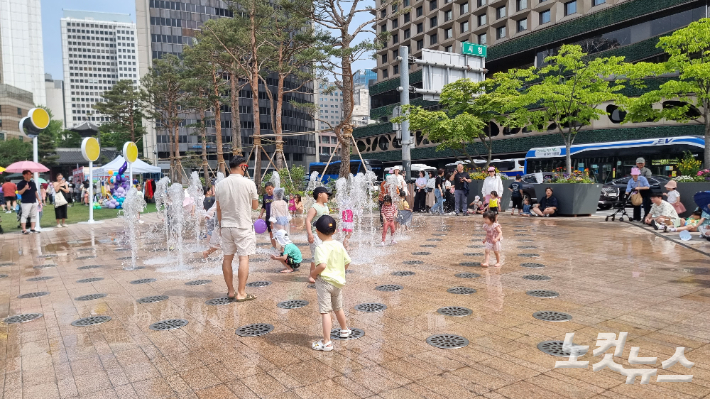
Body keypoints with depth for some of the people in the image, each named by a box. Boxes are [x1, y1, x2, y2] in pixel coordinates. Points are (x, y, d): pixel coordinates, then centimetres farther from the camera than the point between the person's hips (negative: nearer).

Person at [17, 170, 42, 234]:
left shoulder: (33, 183, 15)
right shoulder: (21, 184, -4)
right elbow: (19, 192, -11)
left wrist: (39, 199, 16)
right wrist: (25, 188, -27)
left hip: (34, 202, 7)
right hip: (26, 202, -7)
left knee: (34, 215, 8)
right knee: (24, 215, -5)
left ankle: (32, 228, 15)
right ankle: (24, 229, -4)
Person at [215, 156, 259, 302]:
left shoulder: (221, 184, 3)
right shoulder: (249, 183, -10)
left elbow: (218, 208, 9)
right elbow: (255, 206, 0)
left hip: (226, 226, 5)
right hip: (243, 226, -4)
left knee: (227, 258, 10)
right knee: (244, 258, 0)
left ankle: (230, 291, 18)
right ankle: (241, 293, 0)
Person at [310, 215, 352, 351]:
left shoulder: (321, 248, -18)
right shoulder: (339, 245, 3)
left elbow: (322, 265, -32)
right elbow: (347, 263, 7)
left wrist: (313, 273, -15)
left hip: (324, 281, -7)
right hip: (338, 281, 7)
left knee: (325, 311, -5)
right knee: (338, 308, 26)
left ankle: (326, 342, -4)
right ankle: (344, 330, 45)